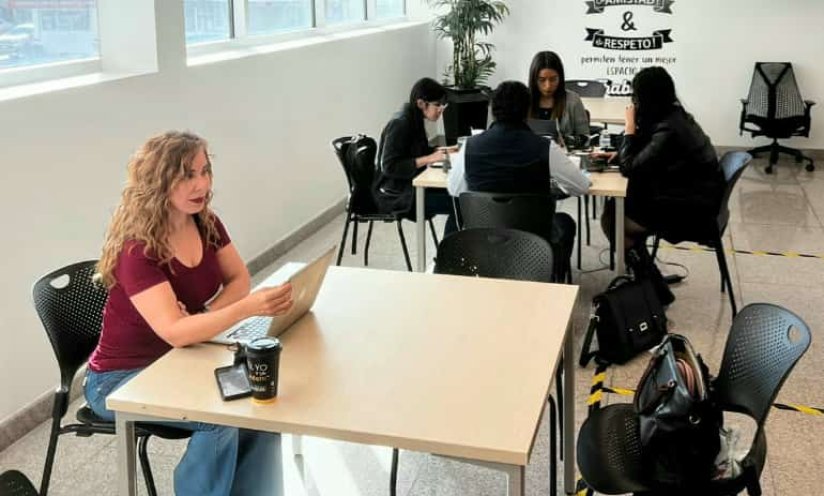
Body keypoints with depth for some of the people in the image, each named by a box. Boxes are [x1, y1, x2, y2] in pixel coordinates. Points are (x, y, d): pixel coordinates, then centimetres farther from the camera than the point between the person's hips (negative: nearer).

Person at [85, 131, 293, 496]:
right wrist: (248, 307, -48)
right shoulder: (137, 250, -27)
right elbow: (175, 331, -35)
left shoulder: (206, 223, -5)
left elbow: (238, 279, 3)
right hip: (122, 378, -6)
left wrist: (207, 315, -18)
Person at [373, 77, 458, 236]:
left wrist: (441, 151, 3)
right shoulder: (399, 124, -20)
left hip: (411, 184, 9)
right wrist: (429, 159, -25)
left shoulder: (414, 121, 7)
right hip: (395, 194, -9)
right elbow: (389, 167, -24)